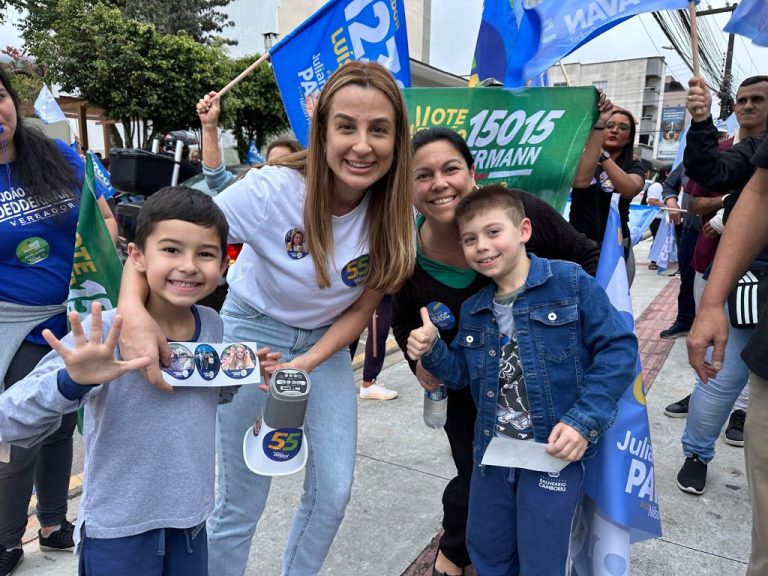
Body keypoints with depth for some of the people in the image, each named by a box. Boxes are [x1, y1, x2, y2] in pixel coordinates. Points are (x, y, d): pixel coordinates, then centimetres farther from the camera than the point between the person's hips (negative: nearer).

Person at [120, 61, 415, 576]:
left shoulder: (396, 218, -16)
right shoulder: (273, 190, -27)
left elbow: (361, 309, -6)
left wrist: (304, 365, -19)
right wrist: (134, 311, -42)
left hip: (326, 343, 4)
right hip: (254, 331, -3)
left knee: (334, 490, 6)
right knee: (243, 501, 2)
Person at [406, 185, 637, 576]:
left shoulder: (571, 283, -13)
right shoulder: (473, 310, 6)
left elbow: (618, 349, -14)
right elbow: (462, 372, 14)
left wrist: (584, 421, -20)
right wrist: (431, 352, -7)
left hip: (555, 452, -5)